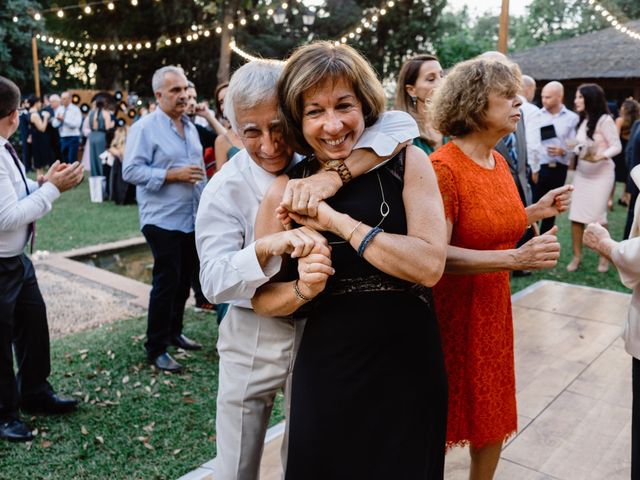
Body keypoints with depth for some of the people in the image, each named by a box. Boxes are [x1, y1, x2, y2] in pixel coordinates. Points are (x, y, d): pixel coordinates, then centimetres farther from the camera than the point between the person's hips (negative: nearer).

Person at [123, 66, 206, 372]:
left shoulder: (190, 127, 13)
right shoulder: (145, 128, -10)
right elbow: (131, 171, -18)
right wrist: (173, 175, -21)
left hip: (192, 220, 7)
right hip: (163, 221, -7)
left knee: (184, 282, 15)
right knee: (166, 284, -3)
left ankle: (174, 332, 33)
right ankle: (156, 349, 10)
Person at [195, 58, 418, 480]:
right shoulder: (225, 190, -14)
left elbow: (401, 125, -23)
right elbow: (214, 280, -21)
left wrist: (334, 175, -38)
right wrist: (268, 246, -41)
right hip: (254, 338, -1)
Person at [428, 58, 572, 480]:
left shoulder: (500, 161, 6)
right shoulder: (443, 167, -20)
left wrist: (539, 211, 4)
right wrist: (517, 258, -29)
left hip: (494, 309, 8)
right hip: (453, 314, -7)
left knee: (494, 419, 20)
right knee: (442, 423, 11)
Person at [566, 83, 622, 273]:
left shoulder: (605, 120, -13)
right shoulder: (582, 121, 7)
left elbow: (617, 146, -14)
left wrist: (599, 157, -29)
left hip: (601, 175, -6)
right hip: (581, 174, 6)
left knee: (597, 216, -2)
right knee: (576, 215, 2)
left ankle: (604, 256, 16)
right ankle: (577, 256, 11)